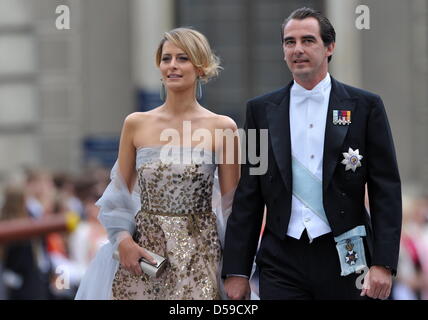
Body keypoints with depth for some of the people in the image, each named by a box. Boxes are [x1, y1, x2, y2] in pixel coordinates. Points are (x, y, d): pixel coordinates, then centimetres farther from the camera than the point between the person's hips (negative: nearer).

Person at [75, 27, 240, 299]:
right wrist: (124, 240, -6)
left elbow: (231, 204, 3)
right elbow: (120, 195, 11)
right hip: (143, 251, 2)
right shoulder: (136, 124, 4)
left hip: (199, 255, -2)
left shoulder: (222, 128, -1)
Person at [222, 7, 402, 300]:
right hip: (282, 263, 1)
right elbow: (248, 196, 9)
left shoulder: (365, 106, 3)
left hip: (344, 259, -1)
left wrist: (383, 263, -9)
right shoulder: (261, 110, 9)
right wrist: (236, 270, 3)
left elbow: (386, 190, 1)